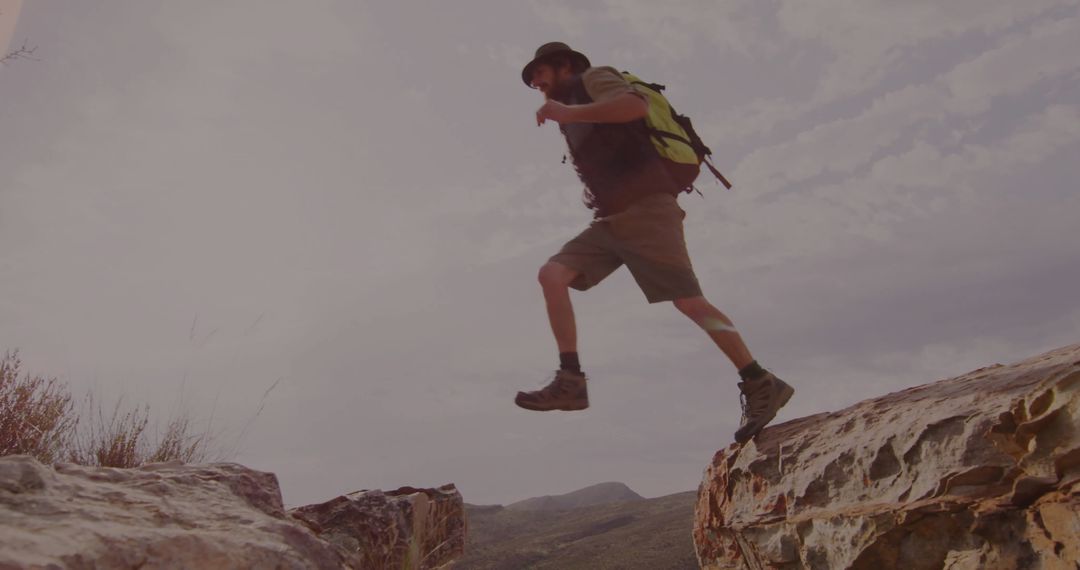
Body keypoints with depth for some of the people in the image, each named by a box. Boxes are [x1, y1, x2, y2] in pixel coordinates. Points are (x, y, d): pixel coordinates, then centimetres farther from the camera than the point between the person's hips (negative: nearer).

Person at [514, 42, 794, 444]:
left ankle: (761, 385, -4)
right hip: (613, 220, 9)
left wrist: (568, 113, -16)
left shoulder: (594, 78, 5)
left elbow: (636, 105, -17)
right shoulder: (577, 114, 29)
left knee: (688, 302, -13)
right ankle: (570, 382, -11)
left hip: (643, 209, -9)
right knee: (552, 275, -6)